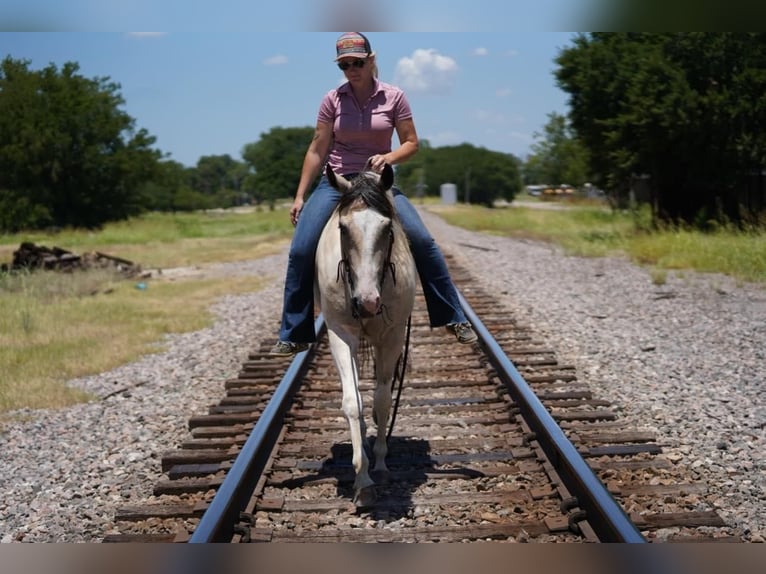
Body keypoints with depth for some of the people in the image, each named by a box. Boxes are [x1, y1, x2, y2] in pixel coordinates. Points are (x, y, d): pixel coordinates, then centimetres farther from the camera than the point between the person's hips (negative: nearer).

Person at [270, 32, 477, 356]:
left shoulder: (394, 97, -2)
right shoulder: (333, 99, 0)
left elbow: (411, 143, 3)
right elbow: (317, 151, 4)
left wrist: (389, 157, -18)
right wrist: (299, 197, 2)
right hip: (335, 183, 0)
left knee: (423, 241, -17)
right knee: (300, 251, -16)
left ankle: (454, 318, -2)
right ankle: (294, 335, -2)